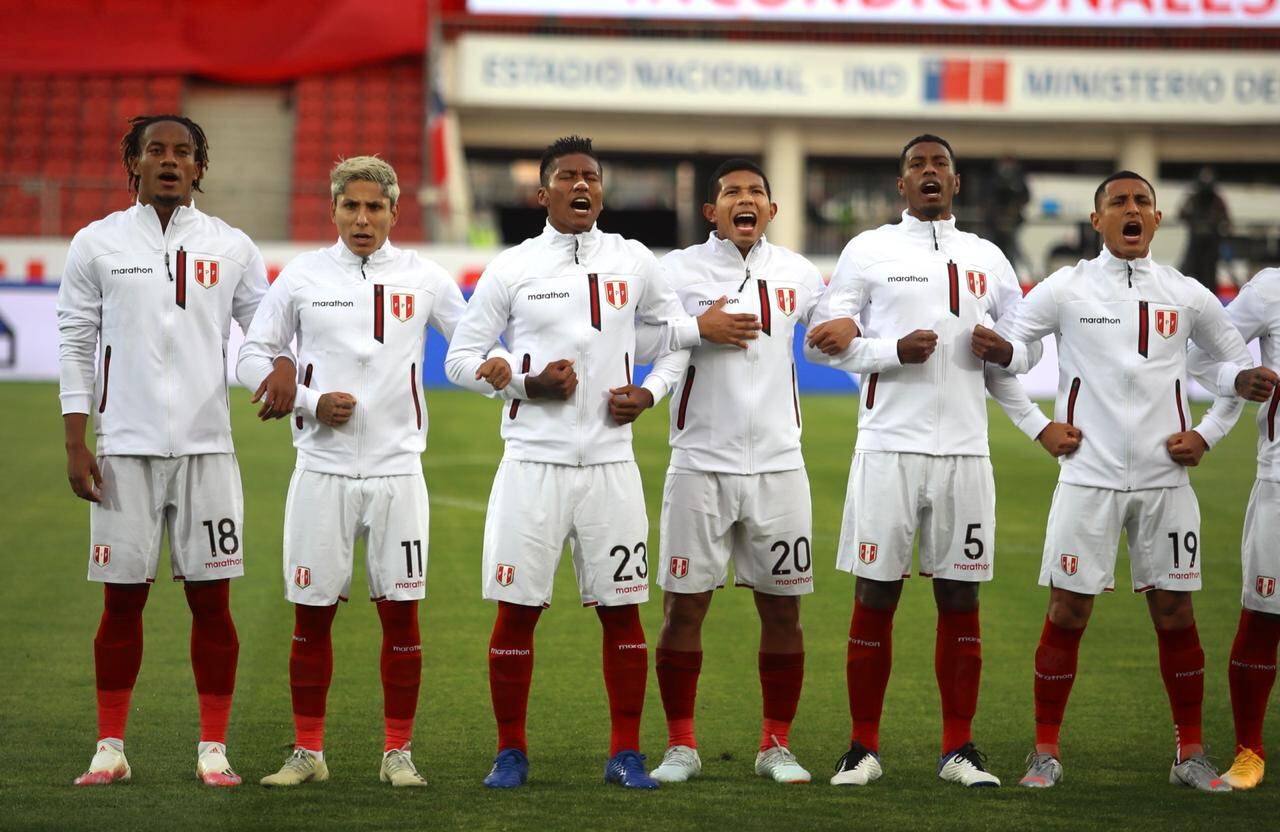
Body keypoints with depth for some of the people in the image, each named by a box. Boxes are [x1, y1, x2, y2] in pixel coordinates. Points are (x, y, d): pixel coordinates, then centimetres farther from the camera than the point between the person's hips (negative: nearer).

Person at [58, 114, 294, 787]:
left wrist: (283, 367, -14)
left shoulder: (230, 248, 6)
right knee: (122, 599, 3)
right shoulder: (97, 245, 4)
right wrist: (75, 444, 0)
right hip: (125, 448, -1)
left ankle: (213, 750, 8)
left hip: (206, 447, 1)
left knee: (211, 599, 1)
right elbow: (74, 345, 6)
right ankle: (110, 748, 11)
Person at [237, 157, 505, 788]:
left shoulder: (423, 279, 5)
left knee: (400, 612, 1)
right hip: (322, 469, 0)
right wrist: (310, 402, -8)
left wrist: (498, 365, -15)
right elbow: (253, 357, 7)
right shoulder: (302, 276, 4)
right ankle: (308, 752, 12)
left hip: (396, 468, 0)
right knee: (312, 613, 3)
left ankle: (398, 753, 10)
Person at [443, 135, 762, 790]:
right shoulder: (511, 269, 1)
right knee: (517, 609, -1)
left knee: (622, 610, 4)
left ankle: (626, 754, 12)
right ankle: (511, 752, 10)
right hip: (534, 461, -2)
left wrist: (649, 393, 2)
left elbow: (678, 335, 20)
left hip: (610, 462, 2)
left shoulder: (634, 262, 8)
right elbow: (460, 359, 4)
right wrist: (528, 383, -11)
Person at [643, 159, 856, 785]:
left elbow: (829, 326, 24)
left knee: (782, 610, 5)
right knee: (683, 607, -1)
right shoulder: (679, 271, -2)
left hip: (777, 464, 3)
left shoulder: (797, 275, 9)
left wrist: (847, 328, 1)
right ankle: (680, 745, 10)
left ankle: (776, 745, 16)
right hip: (701, 462, -3)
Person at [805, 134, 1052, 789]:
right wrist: (893, 351, -14)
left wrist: (1004, 353, -4)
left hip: (963, 451, 3)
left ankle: (958, 749, 11)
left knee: (960, 600, 4)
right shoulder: (869, 250, 5)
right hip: (888, 446, -3)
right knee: (875, 598, -1)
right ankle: (863, 748, 7)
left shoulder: (988, 260, 14)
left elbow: (1028, 347, 20)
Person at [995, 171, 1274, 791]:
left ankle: (1191, 755, 13)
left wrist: (1208, 435, 5)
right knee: (1067, 613, -2)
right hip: (1089, 478, -2)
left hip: (1166, 479, 2)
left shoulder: (1187, 296, 6)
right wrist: (1039, 426, -4)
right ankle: (1046, 752, 8)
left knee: (1175, 614, 4)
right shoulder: (1067, 288, -1)